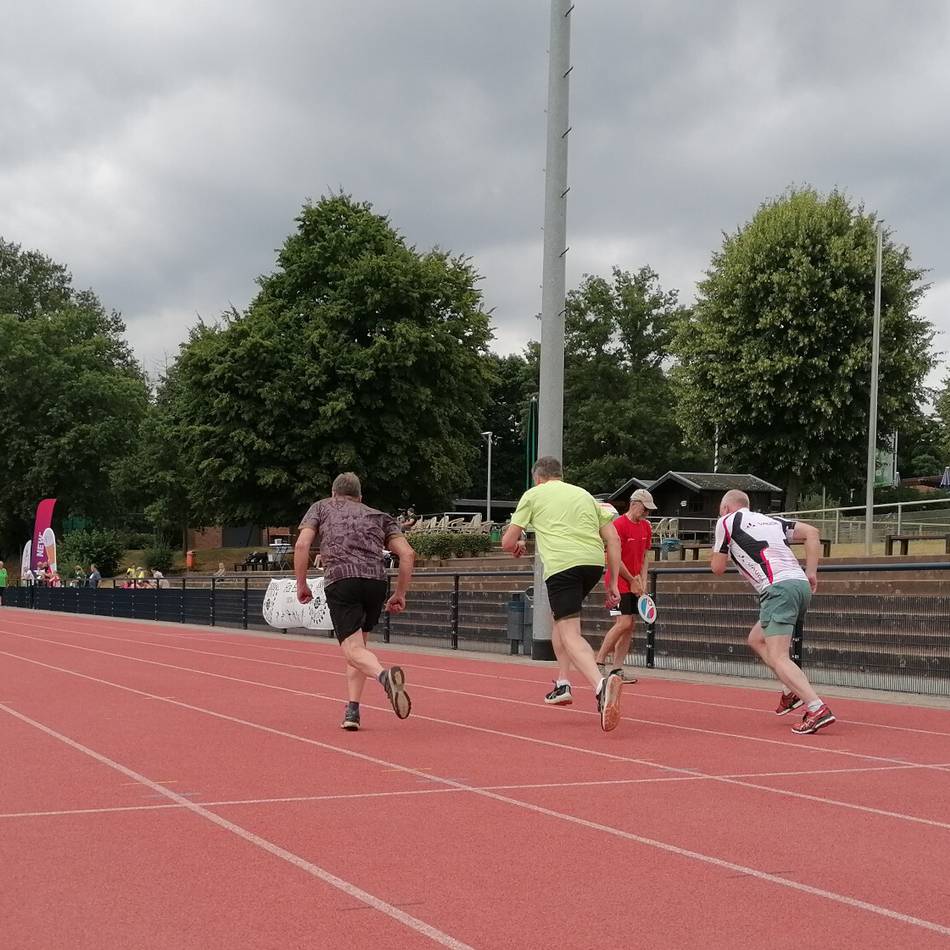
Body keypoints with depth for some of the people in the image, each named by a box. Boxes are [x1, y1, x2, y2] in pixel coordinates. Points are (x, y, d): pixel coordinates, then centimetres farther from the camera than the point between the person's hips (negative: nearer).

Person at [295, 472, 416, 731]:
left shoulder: (321, 508, 25)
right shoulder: (379, 516, 28)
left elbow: (301, 545, 7)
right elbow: (407, 554, 14)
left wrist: (301, 585, 14)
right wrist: (400, 594, 19)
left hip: (340, 581, -3)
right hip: (376, 581, 3)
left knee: (354, 650, -10)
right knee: (358, 644, 20)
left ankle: (384, 675, -42)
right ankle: (352, 711, 11)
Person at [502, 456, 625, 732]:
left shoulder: (533, 494, 16)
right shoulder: (585, 495, 27)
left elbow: (508, 542, 14)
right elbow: (613, 539, 18)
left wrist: (518, 546, 38)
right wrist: (613, 583, 20)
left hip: (561, 564, -5)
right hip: (594, 562, 5)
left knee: (570, 635, -12)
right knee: (561, 617, 30)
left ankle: (601, 684, -39)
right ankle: (562, 683, 27)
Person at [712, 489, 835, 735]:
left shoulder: (727, 522, 9)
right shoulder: (771, 520, 26)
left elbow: (718, 568, 14)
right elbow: (812, 533, 17)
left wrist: (717, 550, 34)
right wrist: (811, 572, 13)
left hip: (779, 588, -8)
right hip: (800, 583, 8)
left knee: (777, 658, -12)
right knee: (756, 639, 24)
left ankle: (817, 710, -27)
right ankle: (792, 691, 14)